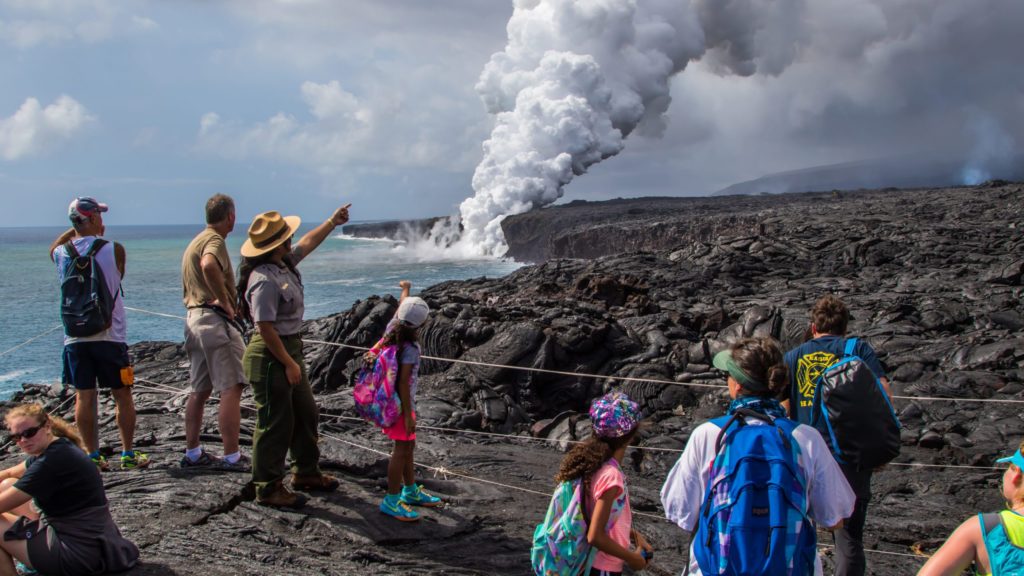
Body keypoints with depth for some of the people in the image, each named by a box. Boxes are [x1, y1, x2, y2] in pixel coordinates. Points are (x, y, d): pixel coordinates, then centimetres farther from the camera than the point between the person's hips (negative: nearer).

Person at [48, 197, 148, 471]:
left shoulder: (61, 252, 0)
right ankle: (128, 454, 12)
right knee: (122, 396, 8)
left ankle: (93, 456, 11)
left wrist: (74, 231, 18)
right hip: (109, 336, -3)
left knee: (84, 397, 7)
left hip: (75, 338, 3)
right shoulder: (113, 249, -10)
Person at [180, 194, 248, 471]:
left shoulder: (196, 241, 21)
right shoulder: (214, 240, -11)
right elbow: (209, 265, -35)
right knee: (231, 389, -8)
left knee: (200, 390, 15)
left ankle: (192, 452, 22)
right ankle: (232, 457, -8)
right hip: (215, 320, -10)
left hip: (194, 317, 10)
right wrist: (224, 300, -24)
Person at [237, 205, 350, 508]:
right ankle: (268, 488, 11)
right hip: (270, 357, -10)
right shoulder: (264, 280, -24)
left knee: (306, 413, 20)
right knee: (276, 422, -1)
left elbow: (308, 242, 26)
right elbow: (265, 328, -25)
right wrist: (289, 364, -20)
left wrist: (332, 222, 30)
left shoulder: (284, 264, 5)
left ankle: (306, 472, 36)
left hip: (290, 349, 10)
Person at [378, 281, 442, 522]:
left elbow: (401, 306, 17)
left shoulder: (392, 328, -4)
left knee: (408, 446, 20)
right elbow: (403, 383, -25)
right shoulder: (410, 348, -26)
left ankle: (411, 490, 34)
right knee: (402, 448, -1)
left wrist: (406, 289, 36)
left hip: (391, 400, 9)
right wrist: (408, 415, -21)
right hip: (401, 403, -9)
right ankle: (391, 501, 6)